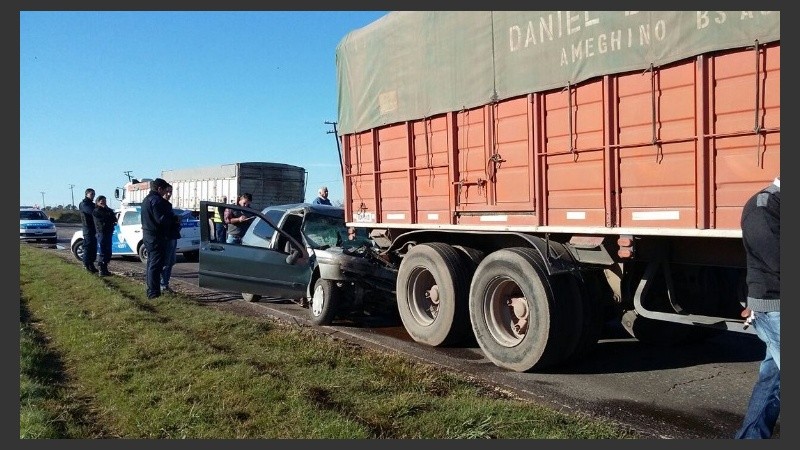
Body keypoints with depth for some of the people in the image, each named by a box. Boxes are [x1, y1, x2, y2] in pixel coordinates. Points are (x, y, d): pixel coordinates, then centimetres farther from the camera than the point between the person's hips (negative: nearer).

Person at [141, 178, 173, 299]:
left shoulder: (146, 199, 16)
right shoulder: (156, 200, -18)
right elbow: (161, 219, -25)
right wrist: (171, 217, -7)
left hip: (148, 235, 10)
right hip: (156, 237, -10)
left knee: (151, 263, 17)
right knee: (156, 265, -8)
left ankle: (151, 290, 25)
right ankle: (153, 292, -7)